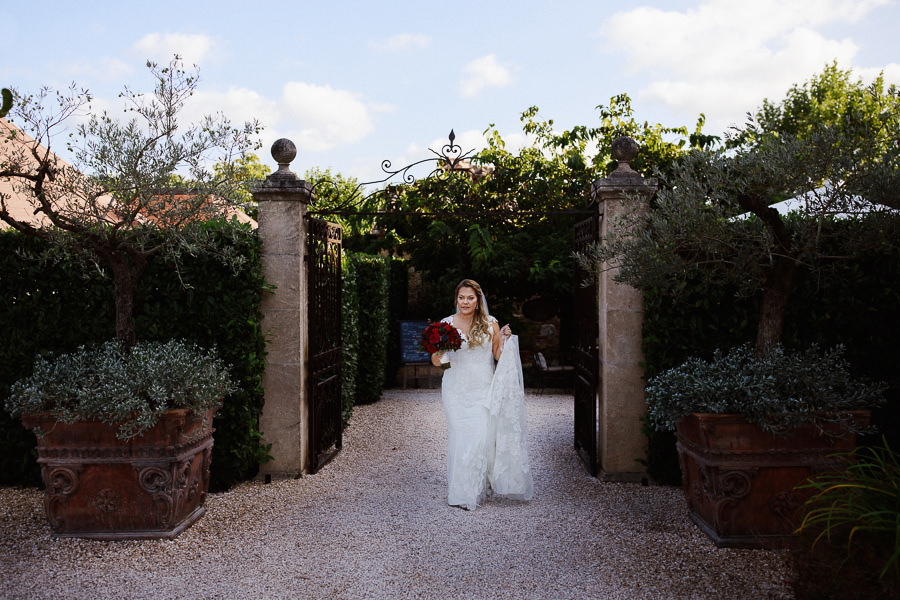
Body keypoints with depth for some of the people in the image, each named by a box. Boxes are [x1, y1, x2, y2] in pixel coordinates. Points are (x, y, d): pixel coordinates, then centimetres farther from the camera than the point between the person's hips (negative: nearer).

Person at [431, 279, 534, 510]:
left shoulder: (490, 324, 3)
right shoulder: (447, 324, 2)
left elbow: (499, 357, 9)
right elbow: (436, 362, 5)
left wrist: (504, 340, -8)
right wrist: (439, 348, -15)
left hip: (483, 391, 0)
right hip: (457, 391, 0)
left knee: (482, 437, -7)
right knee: (459, 437, -3)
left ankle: (478, 489, 12)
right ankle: (460, 493, 11)